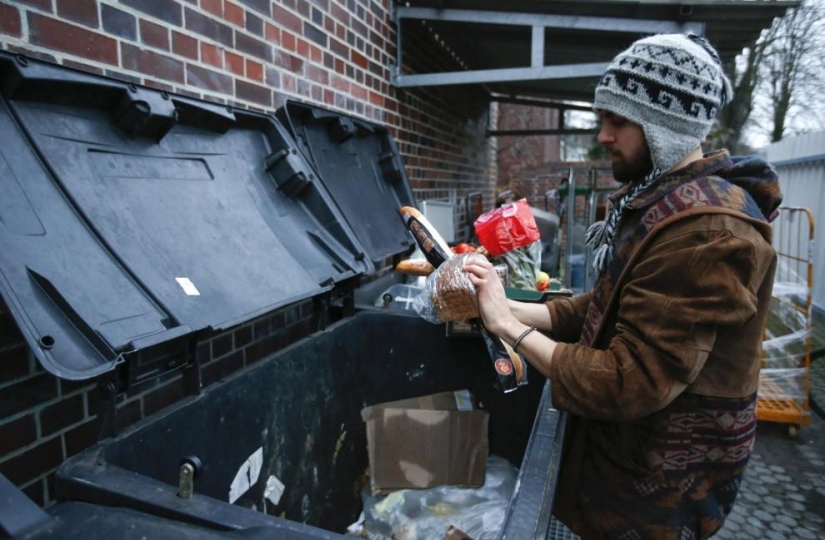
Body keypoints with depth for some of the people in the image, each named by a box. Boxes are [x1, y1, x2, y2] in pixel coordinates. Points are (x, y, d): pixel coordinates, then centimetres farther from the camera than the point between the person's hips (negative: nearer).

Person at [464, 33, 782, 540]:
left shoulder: (708, 228, -28)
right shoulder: (660, 199, 5)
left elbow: (630, 383, -30)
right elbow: (606, 308, 4)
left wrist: (508, 324, -23)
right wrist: (507, 307, -8)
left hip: (660, 481, -8)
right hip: (631, 444, 8)